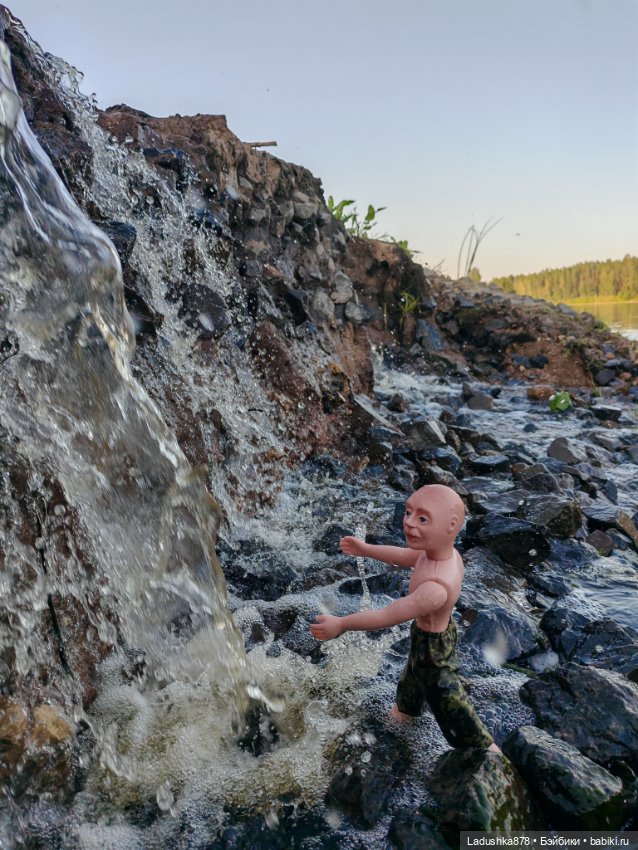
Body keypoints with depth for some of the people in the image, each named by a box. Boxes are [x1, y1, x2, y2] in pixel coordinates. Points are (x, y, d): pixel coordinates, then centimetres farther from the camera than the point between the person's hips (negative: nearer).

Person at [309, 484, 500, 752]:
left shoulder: (437, 587, -44)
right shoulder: (444, 551, -17)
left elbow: (389, 615, -37)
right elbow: (405, 556, 3)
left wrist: (340, 624, -27)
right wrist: (366, 549, 13)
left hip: (432, 647, -9)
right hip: (439, 631, 9)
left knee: (449, 701, 14)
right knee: (412, 675, 35)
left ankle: (487, 749, 36)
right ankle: (406, 708, 64)